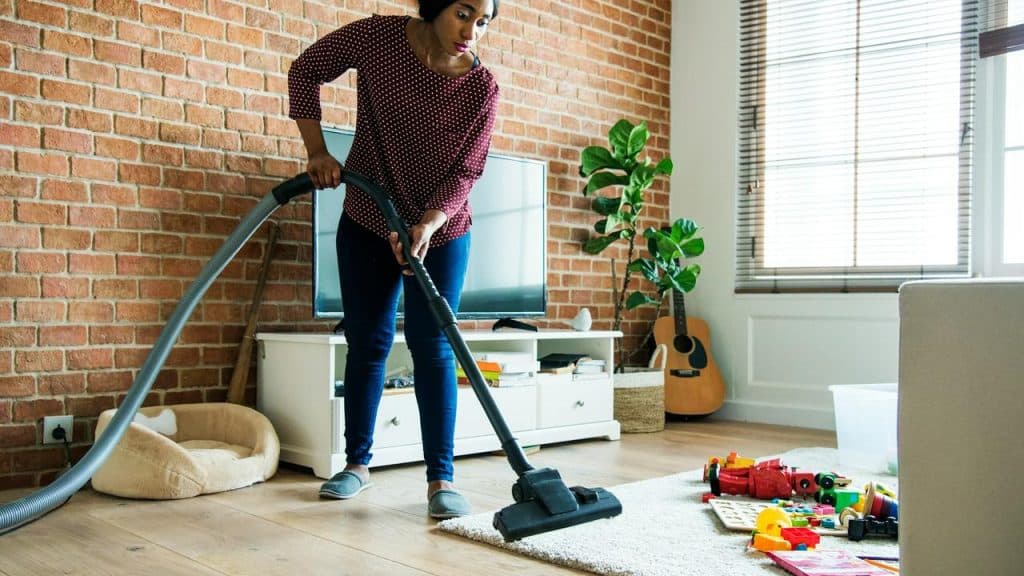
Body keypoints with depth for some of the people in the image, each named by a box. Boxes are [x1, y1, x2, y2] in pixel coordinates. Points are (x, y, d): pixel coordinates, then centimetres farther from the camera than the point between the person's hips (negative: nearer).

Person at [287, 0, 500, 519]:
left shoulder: (480, 88, -15)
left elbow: (464, 171, -14)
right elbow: (306, 70, -1)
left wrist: (427, 226, -31)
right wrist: (317, 151, -11)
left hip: (440, 233, -1)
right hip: (366, 225, 1)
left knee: (431, 347, -7)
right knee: (367, 342, 7)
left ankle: (441, 479, -3)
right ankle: (357, 463, 21)